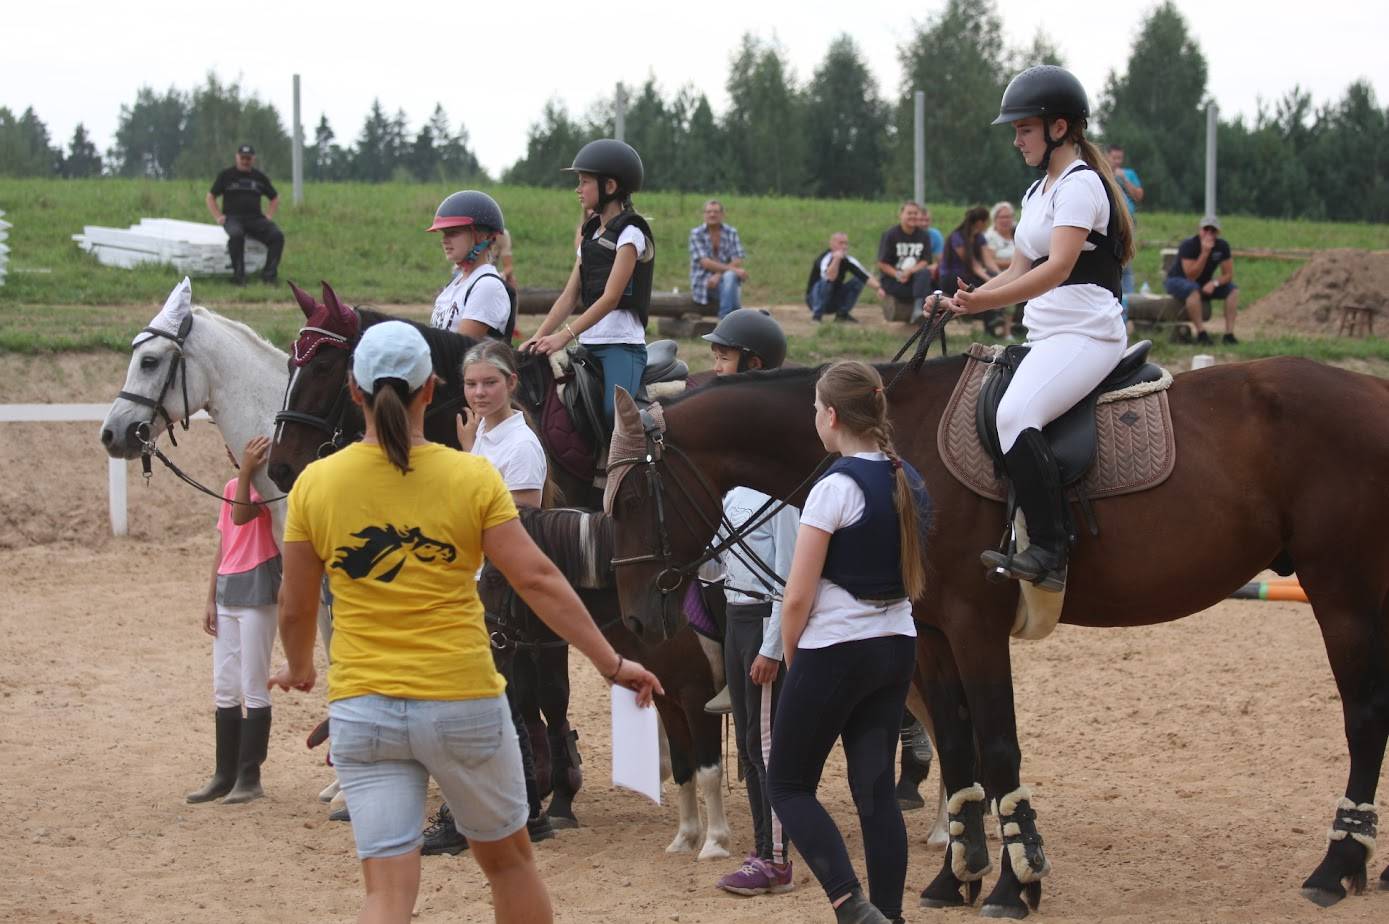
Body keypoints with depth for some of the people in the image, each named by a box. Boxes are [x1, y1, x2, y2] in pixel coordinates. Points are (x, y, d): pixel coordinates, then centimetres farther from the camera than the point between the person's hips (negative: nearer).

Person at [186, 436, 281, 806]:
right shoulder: (231, 487, 16)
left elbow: (242, 516, -26)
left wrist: (246, 471, -33)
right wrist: (210, 600, 13)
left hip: (257, 590, -8)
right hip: (227, 592, 8)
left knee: (253, 689, -3)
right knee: (224, 690, 10)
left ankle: (249, 776, 3)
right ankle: (225, 775, 17)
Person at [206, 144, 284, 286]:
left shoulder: (260, 177, 17)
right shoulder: (226, 175, 10)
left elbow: (275, 198, 27)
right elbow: (210, 197, 13)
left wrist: (268, 216, 10)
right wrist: (218, 217, 0)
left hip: (255, 218, 3)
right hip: (233, 217, -3)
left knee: (277, 236, -25)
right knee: (236, 235, -39)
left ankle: (269, 275, -22)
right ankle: (238, 276, -31)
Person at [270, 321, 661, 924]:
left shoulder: (314, 484, -1)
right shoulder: (472, 476, -6)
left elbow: (295, 607, 6)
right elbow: (537, 579, -8)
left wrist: (298, 670, 27)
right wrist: (611, 662, -2)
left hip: (362, 710, 1)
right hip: (463, 701, -1)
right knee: (509, 860, 19)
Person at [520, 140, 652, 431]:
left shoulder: (630, 234, -7)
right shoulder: (590, 234, 17)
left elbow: (610, 298, -16)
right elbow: (570, 296, 13)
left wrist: (564, 336, -22)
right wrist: (538, 337, 1)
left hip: (622, 343, -8)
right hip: (589, 344, 8)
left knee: (613, 415, -23)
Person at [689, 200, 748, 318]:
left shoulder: (731, 232, 4)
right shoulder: (696, 234, -4)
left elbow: (738, 261, -4)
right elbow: (705, 263, -15)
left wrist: (719, 275, -21)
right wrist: (733, 269, -24)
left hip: (725, 280, 3)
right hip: (703, 284, -3)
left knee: (730, 277, -33)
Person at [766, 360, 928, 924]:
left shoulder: (835, 488, -17)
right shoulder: (912, 484, 7)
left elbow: (797, 600, -15)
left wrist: (791, 660, -1)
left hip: (834, 652, -7)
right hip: (897, 647, 7)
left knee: (788, 786, 4)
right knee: (876, 788, 9)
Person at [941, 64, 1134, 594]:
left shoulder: (1080, 184, -10)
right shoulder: (1039, 193, 20)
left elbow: (1058, 267, -24)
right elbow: (1020, 271, 24)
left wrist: (986, 300, -36)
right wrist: (963, 302, 9)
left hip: (1087, 333, -11)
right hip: (1045, 338, 11)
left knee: (1014, 415, -32)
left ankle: (1049, 554, -34)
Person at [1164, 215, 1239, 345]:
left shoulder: (1222, 246, -9)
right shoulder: (1188, 245, -25)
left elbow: (1228, 275, -7)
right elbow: (1191, 276, -32)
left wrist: (1214, 283, -28)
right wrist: (1204, 252, -38)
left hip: (1205, 284, 6)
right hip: (1177, 280, -6)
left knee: (1233, 290, -15)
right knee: (1193, 289, -40)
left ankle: (1229, 334, -20)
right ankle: (1201, 333, -35)